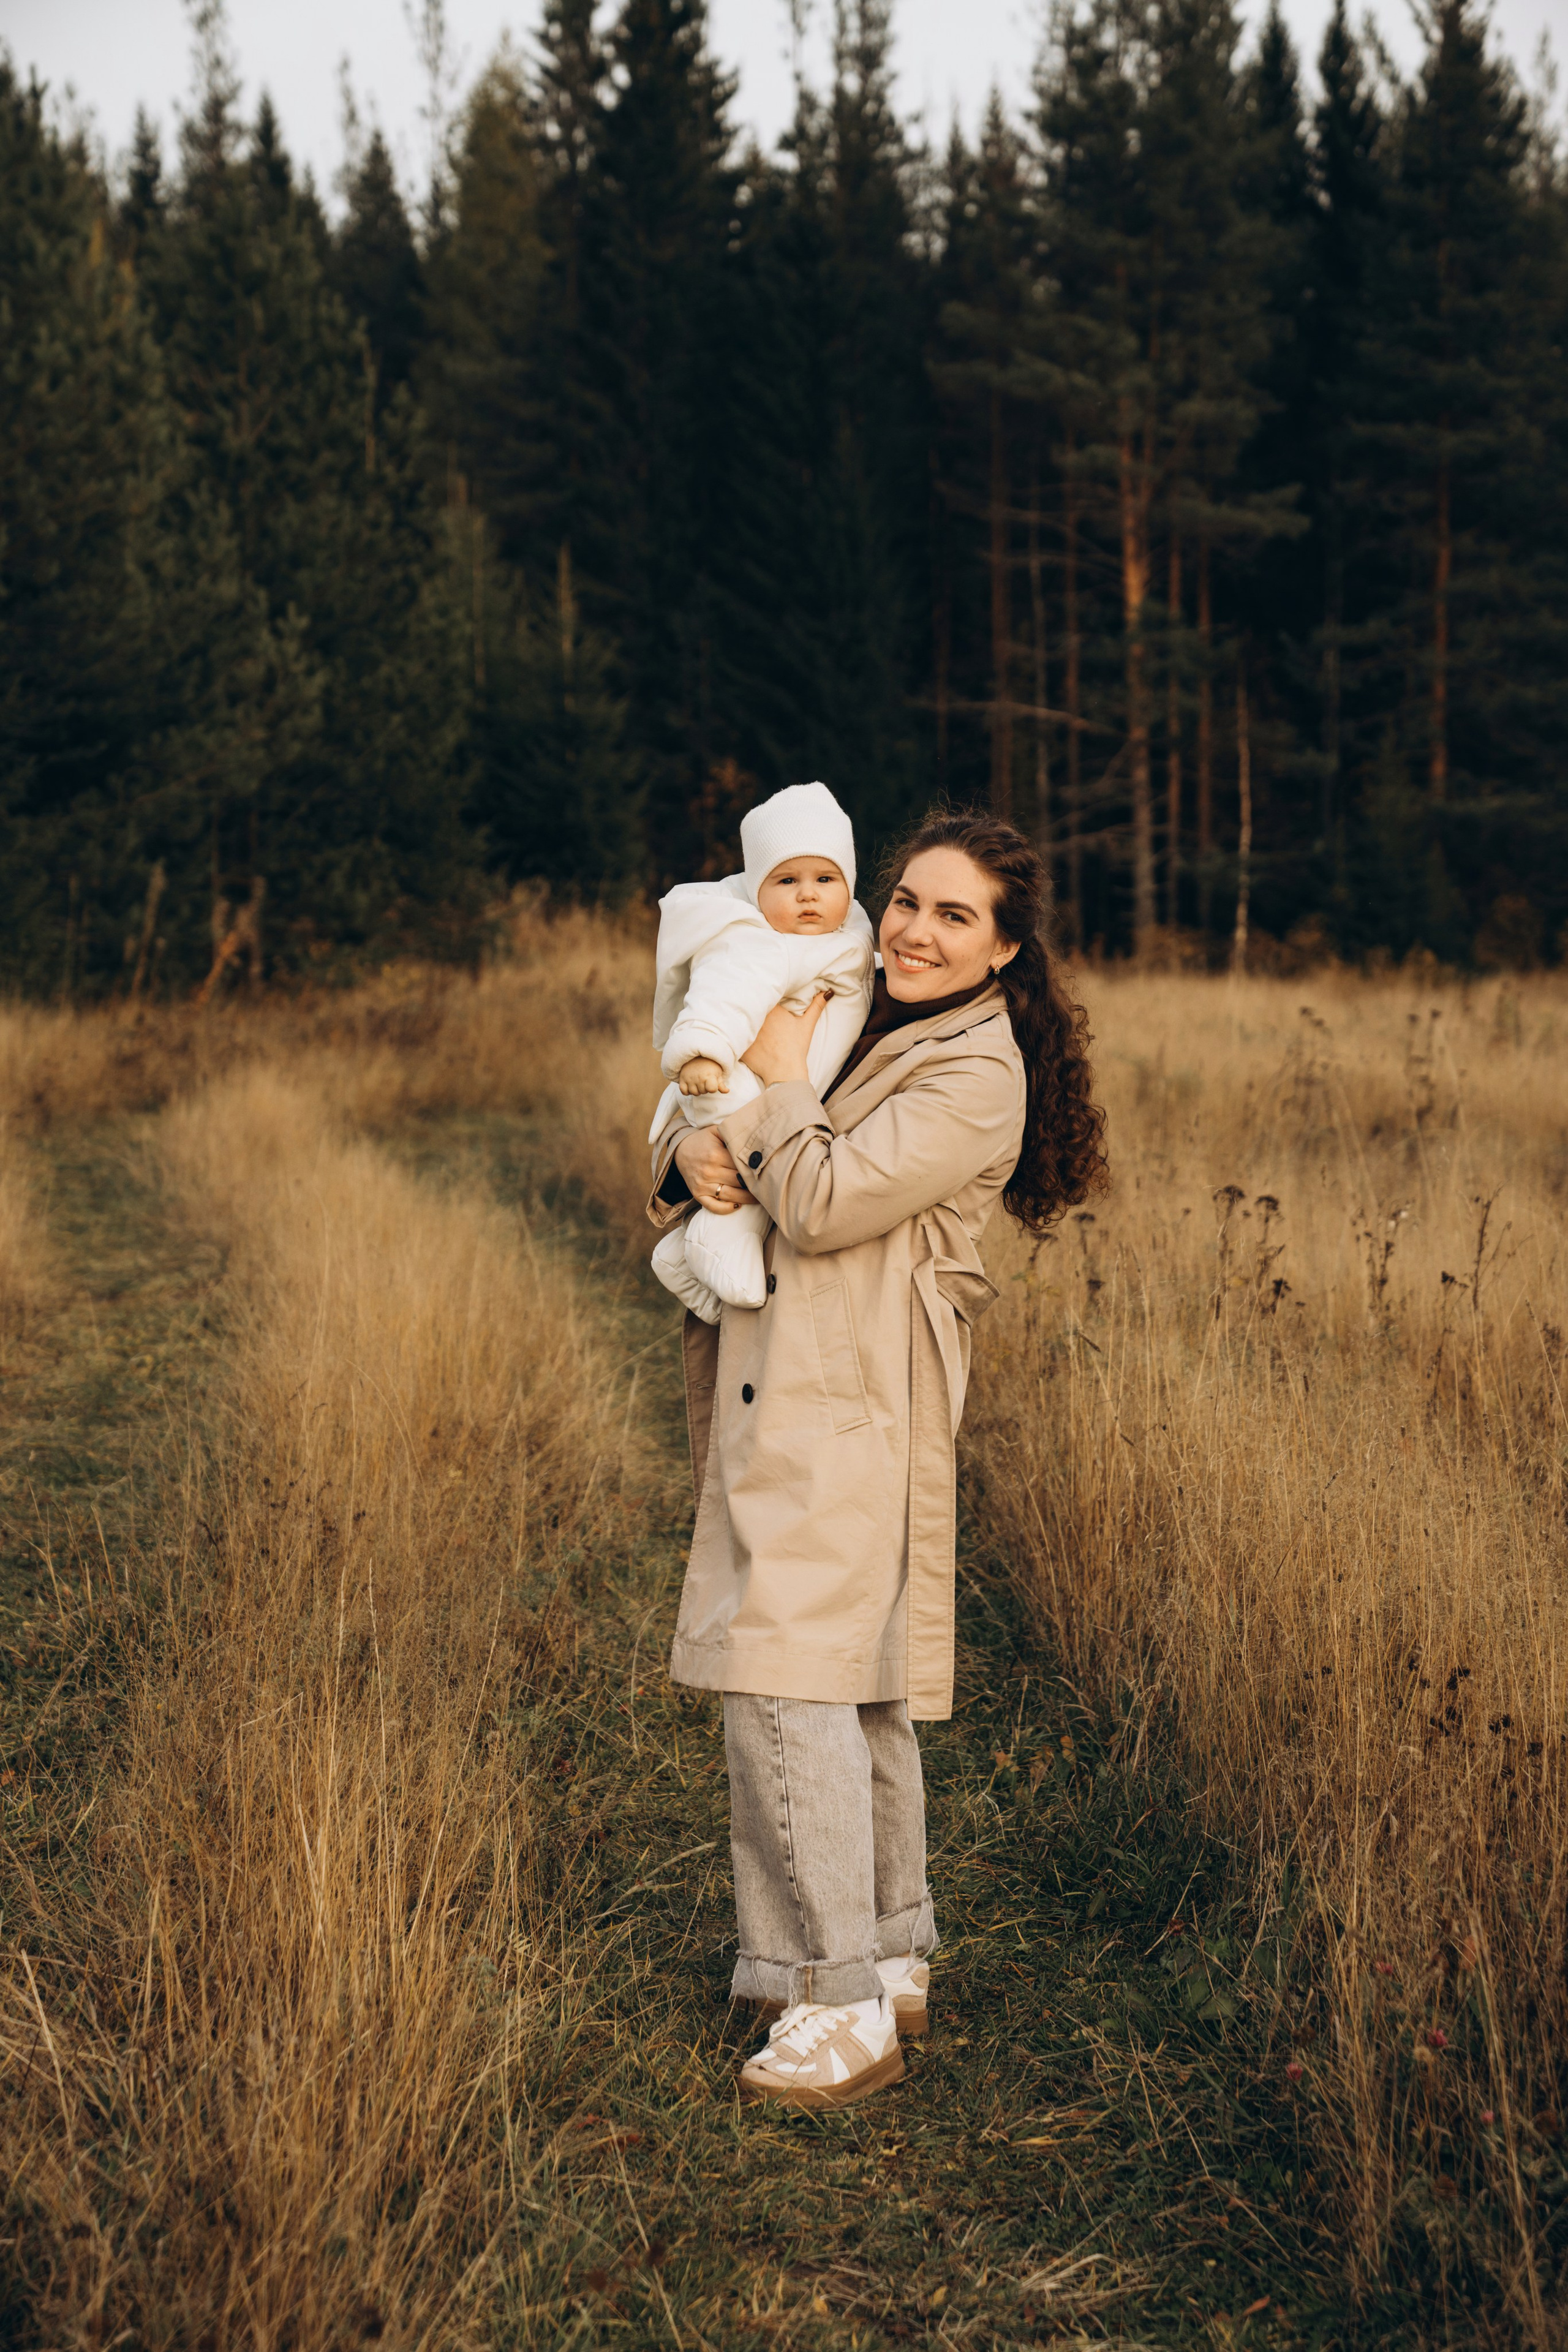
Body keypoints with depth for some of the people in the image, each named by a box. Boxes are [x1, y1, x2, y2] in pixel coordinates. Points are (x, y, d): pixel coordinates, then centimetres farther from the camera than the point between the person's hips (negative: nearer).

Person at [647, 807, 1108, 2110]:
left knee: (791, 1678, -13)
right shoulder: (866, 1021, 15)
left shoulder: (977, 1075, -12)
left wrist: (779, 1083, -5)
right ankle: (895, 1954, 27)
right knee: (859, 1682, 15)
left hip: (849, 1410, -9)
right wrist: (693, 1149, -7)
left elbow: (824, 1202, -20)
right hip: (787, 1390, 9)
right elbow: (701, 1108, 17)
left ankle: (845, 2004, -7)